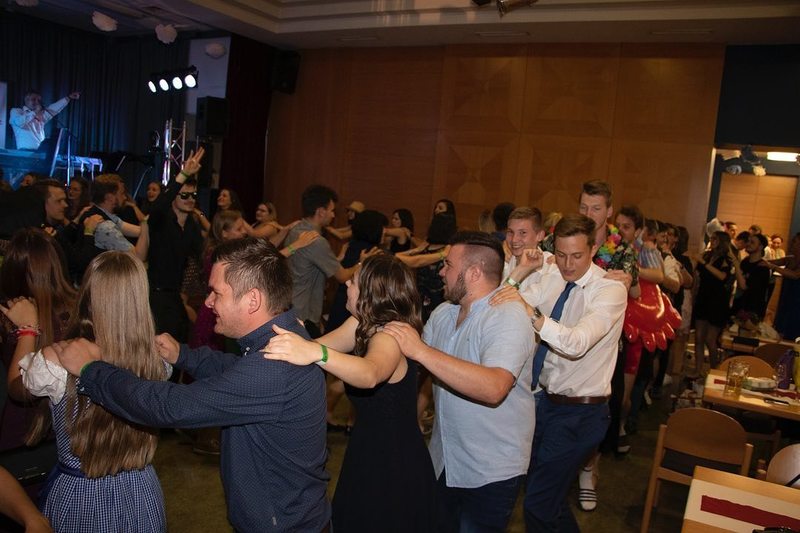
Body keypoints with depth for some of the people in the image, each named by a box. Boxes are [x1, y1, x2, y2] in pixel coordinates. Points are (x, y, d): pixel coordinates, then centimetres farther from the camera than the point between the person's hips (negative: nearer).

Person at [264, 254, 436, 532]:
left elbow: (370, 374, -48)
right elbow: (323, 343, -8)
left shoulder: (390, 335, -26)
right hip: (368, 455, 8)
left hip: (395, 468, -8)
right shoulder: (363, 325, 1)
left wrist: (315, 353, -63)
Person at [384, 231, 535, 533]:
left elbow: (494, 388, -37)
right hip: (443, 461, 7)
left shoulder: (508, 317, -22)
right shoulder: (444, 312, 2)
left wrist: (421, 351, -38)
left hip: (491, 471, -7)